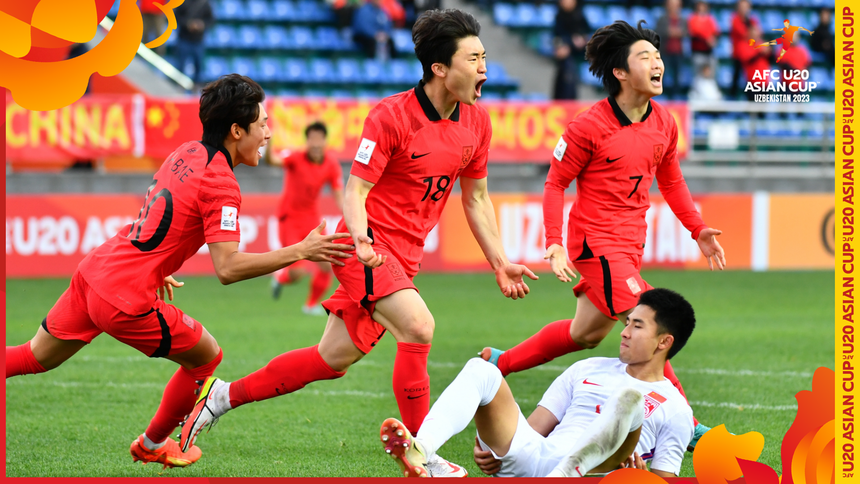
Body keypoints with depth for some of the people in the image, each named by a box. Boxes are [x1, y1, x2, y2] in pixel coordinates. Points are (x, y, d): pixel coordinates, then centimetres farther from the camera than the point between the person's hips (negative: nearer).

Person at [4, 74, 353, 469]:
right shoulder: (220, 184, -16)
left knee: (37, 358, 20)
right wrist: (300, 252, -23)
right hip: (126, 301, -8)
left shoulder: (187, 153, 10)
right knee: (206, 356, 13)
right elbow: (227, 267, -23)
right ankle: (152, 446, 30)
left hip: (93, 272, 8)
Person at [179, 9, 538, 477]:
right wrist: (361, 240, -34)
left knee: (333, 359, 10)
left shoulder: (476, 121, 4)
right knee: (418, 327, -27)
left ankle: (223, 395, 25)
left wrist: (499, 263, 12)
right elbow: (354, 191, -15)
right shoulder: (390, 116, -16)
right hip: (369, 248, -7)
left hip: (404, 258, 7)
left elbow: (476, 197, 16)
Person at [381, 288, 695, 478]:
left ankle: (562, 479, -54)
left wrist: (639, 473, -15)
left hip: (589, 468, -5)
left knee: (629, 397, -29)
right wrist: (491, 447, 3)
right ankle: (420, 453, -42)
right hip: (533, 456, 5)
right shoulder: (587, 370, 29)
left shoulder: (674, 409, 16)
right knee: (481, 370, -13)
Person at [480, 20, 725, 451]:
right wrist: (554, 243, -17)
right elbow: (555, 182, -8)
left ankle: (498, 363, 35)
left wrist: (698, 230, 11)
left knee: (586, 333, 18)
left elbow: (670, 180, 19)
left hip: (630, 245, 8)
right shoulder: (589, 127, -15)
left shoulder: (664, 123, 4)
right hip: (597, 241, -8)